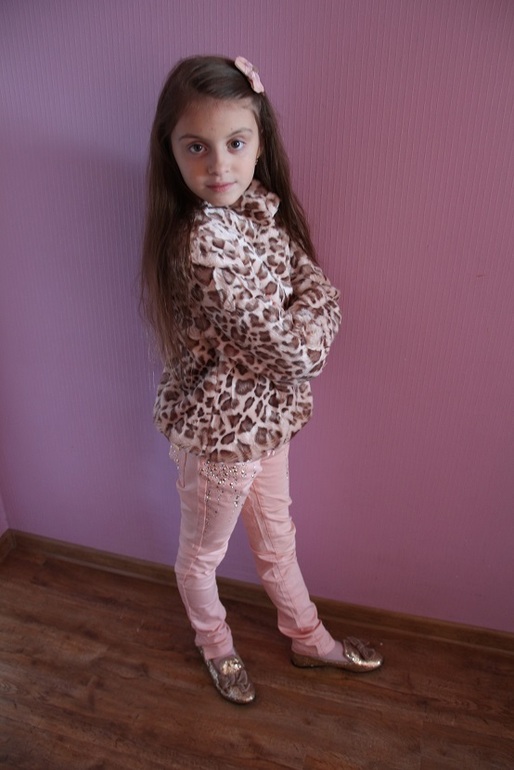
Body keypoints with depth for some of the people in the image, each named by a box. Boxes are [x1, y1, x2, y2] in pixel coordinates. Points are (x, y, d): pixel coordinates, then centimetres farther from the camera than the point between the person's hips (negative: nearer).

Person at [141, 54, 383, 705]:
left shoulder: (264, 205, -3)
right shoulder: (205, 243, -29)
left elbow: (319, 291, -3)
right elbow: (292, 347, -27)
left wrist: (301, 326, -19)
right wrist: (309, 336, -7)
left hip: (266, 413, 8)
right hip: (220, 424, -8)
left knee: (276, 534, 27)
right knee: (203, 553, 21)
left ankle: (308, 637, 53)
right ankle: (215, 645, 52)